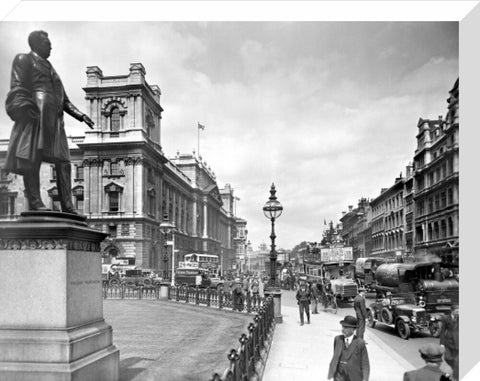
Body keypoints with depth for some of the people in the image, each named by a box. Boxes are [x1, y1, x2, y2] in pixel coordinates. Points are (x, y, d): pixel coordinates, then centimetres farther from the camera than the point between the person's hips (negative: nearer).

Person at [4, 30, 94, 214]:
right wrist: (25, 106, -19)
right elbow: (17, 87, -2)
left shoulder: (50, 69, 35)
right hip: (35, 114, -7)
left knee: (63, 161, -4)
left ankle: (67, 206, -9)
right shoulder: (24, 59, 14)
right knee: (31, 158, -14)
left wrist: (81, 116, 20)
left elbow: (65, 100, 31)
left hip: (54, 120, 7)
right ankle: (34, 202, -18)